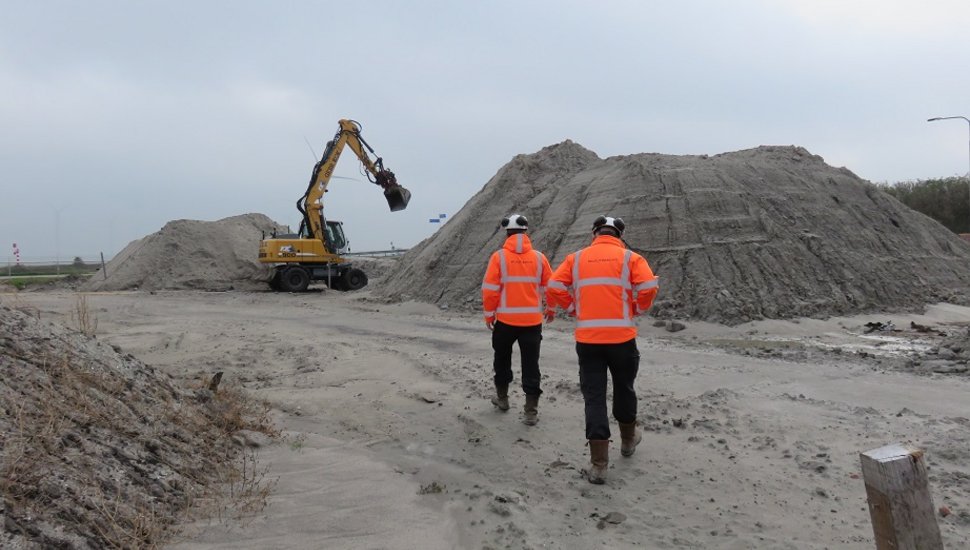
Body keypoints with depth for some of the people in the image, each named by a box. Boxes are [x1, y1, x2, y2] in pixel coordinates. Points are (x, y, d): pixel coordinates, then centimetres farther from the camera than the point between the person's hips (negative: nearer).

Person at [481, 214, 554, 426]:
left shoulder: (499, 256, -7)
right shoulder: (539, 257, 0)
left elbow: (490, 289, -8)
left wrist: (489, 314, 5)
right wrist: (551, 309, 25)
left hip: (505, 320, -1)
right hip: (532, 320, 1)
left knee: (502, 359, 20)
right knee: (531, 365, 5)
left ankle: (502, 398, 35)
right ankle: (531, 411, 3)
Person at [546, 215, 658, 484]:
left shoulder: (576, 258, 7)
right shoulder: (630, 258, 2)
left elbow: (554, 289, 0)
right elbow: (648, 288, -11)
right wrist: (636, 310, 7)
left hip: (587, 338, 1)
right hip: (622, 336, 0)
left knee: (594, 397, 4)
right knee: (624, 390, 20)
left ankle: (598, 464, 2)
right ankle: (628, 439, 42)